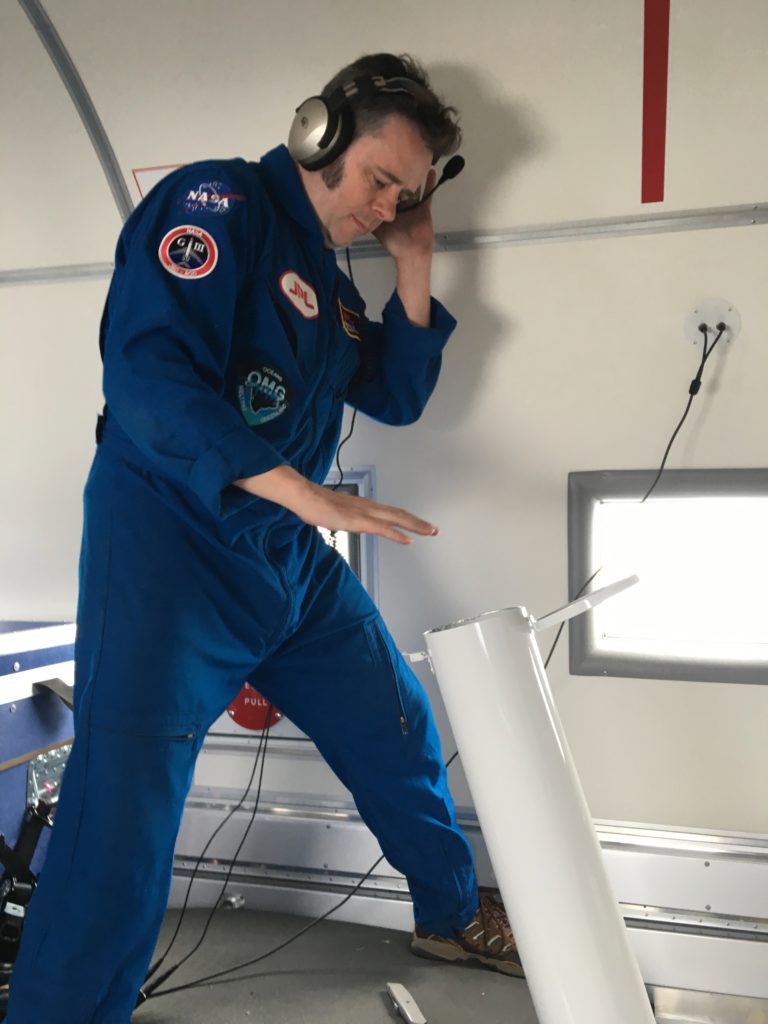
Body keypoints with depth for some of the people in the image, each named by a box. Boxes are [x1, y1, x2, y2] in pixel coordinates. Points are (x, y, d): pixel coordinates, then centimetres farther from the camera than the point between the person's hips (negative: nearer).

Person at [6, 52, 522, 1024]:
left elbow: (397, 396, 18)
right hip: (171, 543, -8)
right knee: (124, 807, -10)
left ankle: (453, 916, 39)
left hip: (294, 562, 9)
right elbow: (147, 373, -24)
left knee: (399, 732, 16)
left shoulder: (327, 279, 14)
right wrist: (304, 492, -29)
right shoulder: (216, 204, -11)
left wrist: (413, 267, 8)